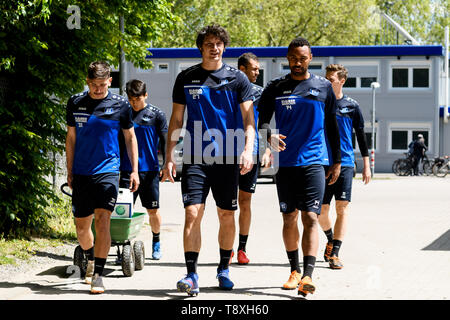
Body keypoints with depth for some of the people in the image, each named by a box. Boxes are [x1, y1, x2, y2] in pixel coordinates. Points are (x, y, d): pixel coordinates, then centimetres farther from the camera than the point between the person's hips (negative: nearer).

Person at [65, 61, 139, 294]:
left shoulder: (120, 105, 0)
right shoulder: (75, 103, 5)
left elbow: (130, 137, 9)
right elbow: (71, 138, 13)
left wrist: (134, 170, 4)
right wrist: (70, 172, 11)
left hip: (107, 171, -3)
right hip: (81, 173, 3)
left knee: (102, 220, -17)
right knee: (81, 226, 9)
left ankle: (98, 275, -14)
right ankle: (91, 259, 37)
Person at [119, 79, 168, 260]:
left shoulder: (156, 115, 2)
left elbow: (165, 142, 4)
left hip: (149, 170, -1)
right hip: (127, 170, 1)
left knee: (153, 210, 6)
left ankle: (156, 243, 26)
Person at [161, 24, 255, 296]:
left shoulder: (237, 79, 4)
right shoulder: (186, 78, 7)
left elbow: (249, 118, 1)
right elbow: (176, 120, 10)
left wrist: (248, 150, -15)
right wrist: (169, 158, 3)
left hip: (227, 159, 0)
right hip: (195, 159, 0)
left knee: (227, 215, 7)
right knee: (193, 213, -11)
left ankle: (224, 269, 24)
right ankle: (192, 276, -11)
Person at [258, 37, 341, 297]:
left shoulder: (323, 87, 7)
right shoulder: (276, 88, 7)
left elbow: (332, 126, 12)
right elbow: (262, 120, 5)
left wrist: (337, 161, 10)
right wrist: (269, 134, -19)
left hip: (314, 161, -2)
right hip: (285, 161, 2)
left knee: (310, 217, -12)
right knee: (289, 218, 7)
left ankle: (308, 275, -20)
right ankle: (294, 271, 21)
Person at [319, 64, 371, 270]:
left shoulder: (352, 106, 4)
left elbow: (361, 136, 10)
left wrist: (366, 166, 7)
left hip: (345, 163, -1)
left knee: (342, 208, -9)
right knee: (321, 211, 1)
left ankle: (334, 254, -8)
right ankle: (330, 239, 30)